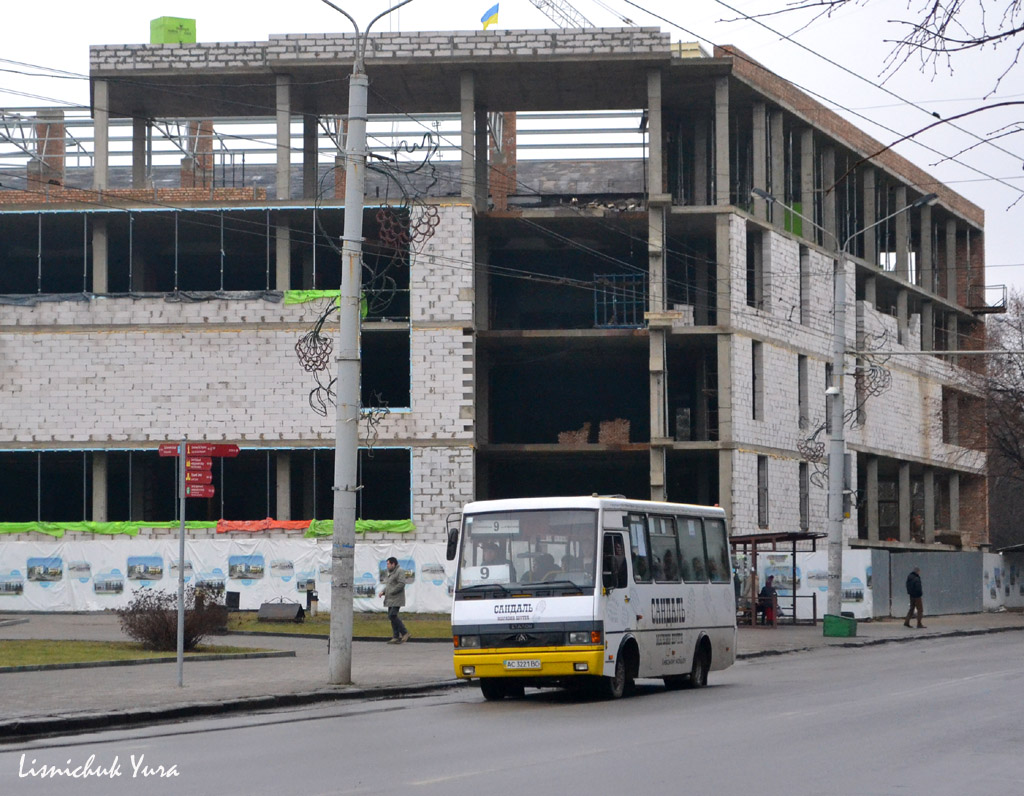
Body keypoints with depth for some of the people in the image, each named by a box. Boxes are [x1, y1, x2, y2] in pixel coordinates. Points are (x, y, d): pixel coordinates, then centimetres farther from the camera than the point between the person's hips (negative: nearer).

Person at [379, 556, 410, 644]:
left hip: (397, 599, -10)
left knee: (392, 616, -17)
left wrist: (391, 592, -18)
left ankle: (405, 633, -9)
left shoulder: (399, 572, -10)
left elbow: (401, 584, -21)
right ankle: (396, 638, 2)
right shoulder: (390, 573, 20)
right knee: (392, 617, 4)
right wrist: (383, 592, 8)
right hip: (391, 600, 10)